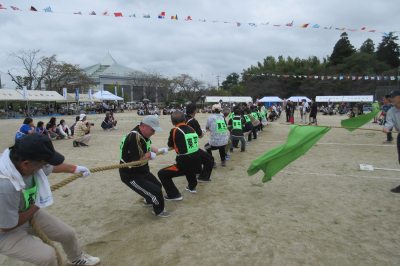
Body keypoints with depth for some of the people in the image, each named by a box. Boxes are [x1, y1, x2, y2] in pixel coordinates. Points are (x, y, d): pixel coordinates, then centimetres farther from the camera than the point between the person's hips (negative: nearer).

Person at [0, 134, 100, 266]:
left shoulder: (23, 158, -19)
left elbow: (51, 167, 5)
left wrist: (74, 168, 18)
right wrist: (36, 206, -14)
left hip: (29, 213, 7)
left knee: (68, 233, 11)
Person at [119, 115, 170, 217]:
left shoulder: (142, 133, 0)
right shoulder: (135, 137, -31)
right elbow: (136, 160, -30)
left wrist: (159, 150, 9)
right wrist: (149, 155, -16)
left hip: (142, 171, 10)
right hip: (131, 176, -10)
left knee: (157, 185, 24)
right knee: (156, 192, -10)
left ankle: (148, 201, 54)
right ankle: (159, 211, 21)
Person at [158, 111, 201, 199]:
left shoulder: (174, 131, -9)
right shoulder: (192, 129, 5)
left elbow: (170, 145, 7)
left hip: (184, 164, -6)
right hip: (197, 163, 7)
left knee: (162, 174, 8)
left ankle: (174, 195, 10)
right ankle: (192, 187, 49)